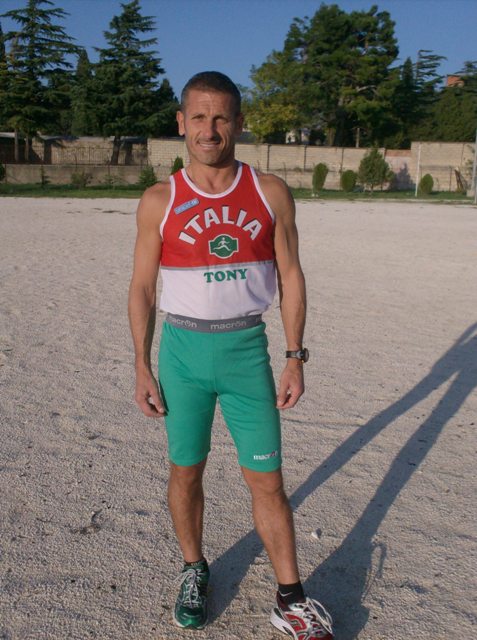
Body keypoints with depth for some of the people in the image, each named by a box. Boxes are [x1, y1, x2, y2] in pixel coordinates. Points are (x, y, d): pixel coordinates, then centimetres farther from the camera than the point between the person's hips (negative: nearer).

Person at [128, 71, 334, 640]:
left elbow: (290, 278, 2)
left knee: (266, 480, 4)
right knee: (186, 470, 13)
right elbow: (142, 288, 3)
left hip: (247, 348, 0)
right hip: (183, 349, 1)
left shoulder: (271, 193, -1)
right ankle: (193, 570, 37)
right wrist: (143, 368, -1)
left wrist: (294, 357, -3)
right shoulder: (158, 202, -1)